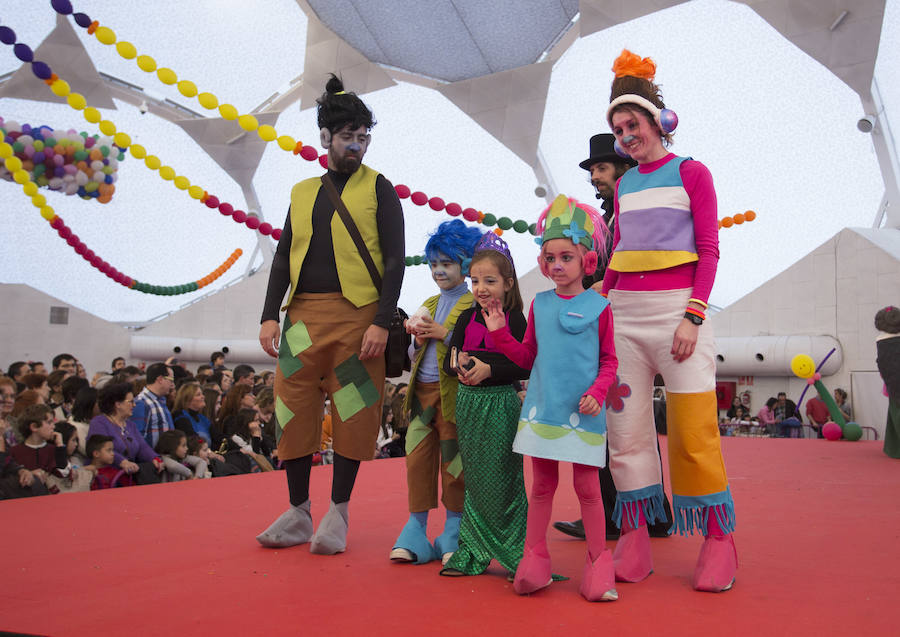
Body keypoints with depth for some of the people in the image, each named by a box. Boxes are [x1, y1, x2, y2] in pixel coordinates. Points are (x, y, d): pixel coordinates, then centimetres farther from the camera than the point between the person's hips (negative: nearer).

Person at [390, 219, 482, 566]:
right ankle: (416, 529, 16)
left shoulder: (473, 305, -4)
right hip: (422, 390, 6)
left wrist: (443, 333, -17)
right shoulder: (429, 305, 17)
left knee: (453, 461, 1)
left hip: (452, 391, -6)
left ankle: (453, 534, 12)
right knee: (418, 457, 6)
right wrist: (417, 339, -2)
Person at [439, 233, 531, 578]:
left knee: (503, 480, -2)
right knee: (473, 479, 11)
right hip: (469, 404, 5)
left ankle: (515, 554, 10)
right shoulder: (467, 318, 9)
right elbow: (449, 360, 9)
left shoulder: (514, 320, -6)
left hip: (501, 405, -5)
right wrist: (459, 365, -13)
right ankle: (472, 553, 21)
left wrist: (489, 369, -21)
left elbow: (525, 367, -13)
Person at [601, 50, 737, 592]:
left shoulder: (692, 173, 4)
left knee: (694, 430, -5)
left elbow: (709, 251, -2)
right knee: (626, 428, 2)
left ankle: (719, 539, 6)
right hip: (624, 311, 5)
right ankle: (635, 538, 9)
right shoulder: (624, 186, 17)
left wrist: (692, 316, -13)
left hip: (676, 307, -5)